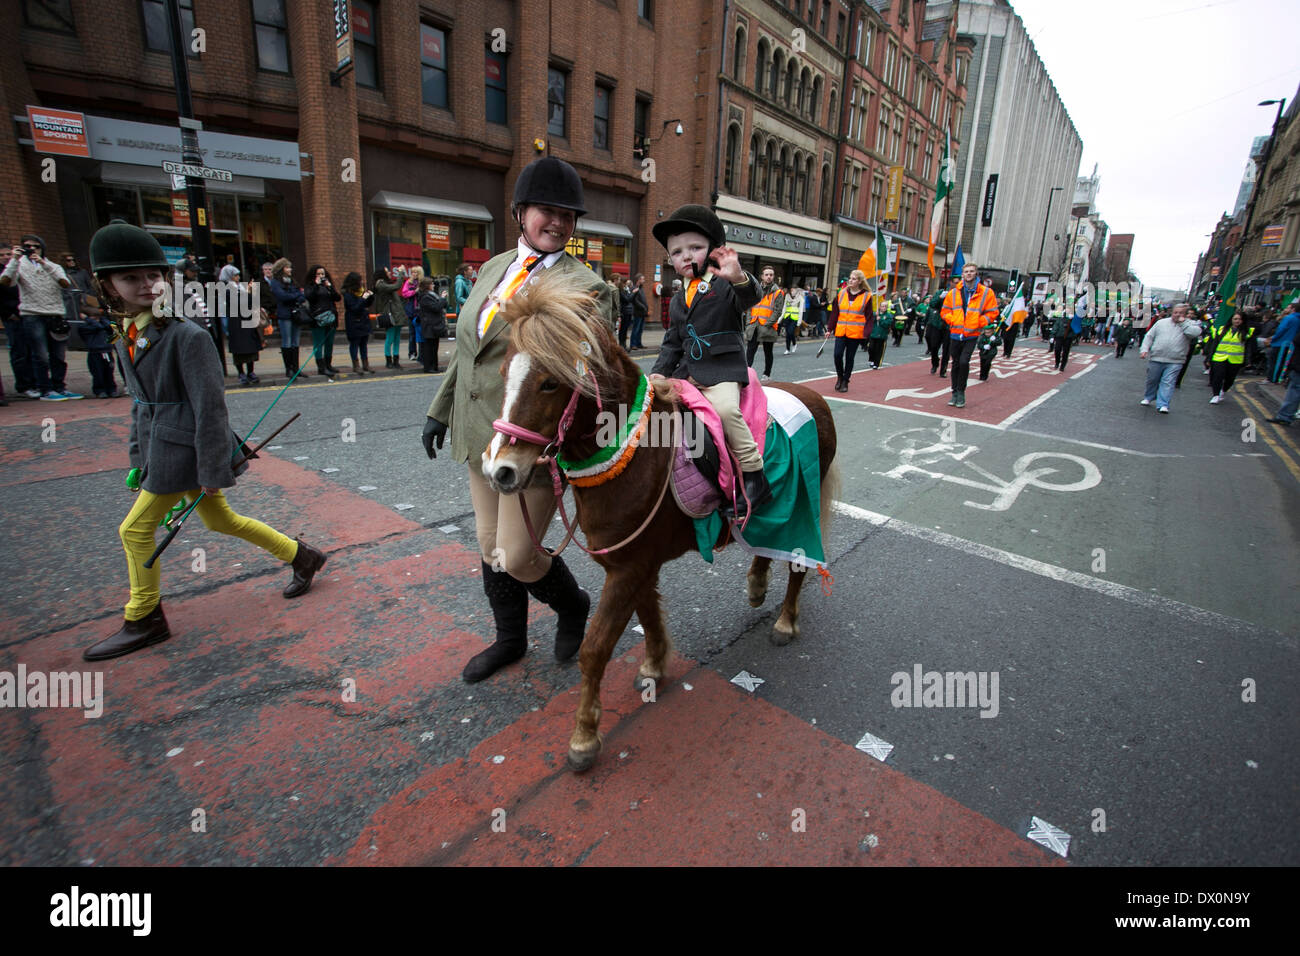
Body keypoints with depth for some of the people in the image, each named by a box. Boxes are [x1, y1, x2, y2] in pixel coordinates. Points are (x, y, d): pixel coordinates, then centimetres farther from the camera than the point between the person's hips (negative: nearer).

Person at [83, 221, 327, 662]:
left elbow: (210, 408, -18)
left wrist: (212, 469, -18)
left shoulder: (187, 336, -17)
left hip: (184, 449, -8)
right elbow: (140, 404, 17)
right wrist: (138, 459, 17)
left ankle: (144, 621, 22)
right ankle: (302, 557, 30)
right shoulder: (128, 337, 9)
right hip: (161, 448, 8)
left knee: (136, 529, 2)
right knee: (220, 519, 16)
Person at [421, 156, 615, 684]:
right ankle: (510, 639, 40)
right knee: (490, 547, 17)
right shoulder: (494, 268, 10)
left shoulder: (586, 288, -10)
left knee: (515, 557, 0)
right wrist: (441, 410, 18)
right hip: (480, 436, 7)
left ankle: (573, 606, 33)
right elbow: (466, 348, 16)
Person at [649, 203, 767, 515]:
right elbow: (672, 343, 22)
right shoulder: (679, 300, 19)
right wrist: (659, 372, 8)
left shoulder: (725, 286, 0)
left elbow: (749, 297, -23)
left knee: (725, 408, -31)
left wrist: (739, 278, -45)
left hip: (723, 370, -7)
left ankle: (754, 477, -21)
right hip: (688, 372, 7)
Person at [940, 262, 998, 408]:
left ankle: (961, 392, -2)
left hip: (972, 335, -3)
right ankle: (955, 393, 20)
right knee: (956, 364, 9)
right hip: (956, 334, 3)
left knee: (964, 361, -17)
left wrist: (977, 324, -10)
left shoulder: (986, 293, -1)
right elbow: (945, 310, 12)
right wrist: (952, 321, -5)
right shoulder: (954, 292, 5)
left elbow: (992, 313, 2)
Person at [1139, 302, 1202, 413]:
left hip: (1175, 362, -2)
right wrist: (1144, 349, -3)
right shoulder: (1161, 323, 10)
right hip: (1156, 359, 2)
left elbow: (1195, 333, -16)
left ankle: (1163, 405, -9)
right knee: (1152, 380, 13)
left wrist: (1183, 322, -9)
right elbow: (1149, 336, 10)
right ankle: (1148, 398, 33)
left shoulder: (1191, 324, 5)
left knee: (1168, 383, -8)